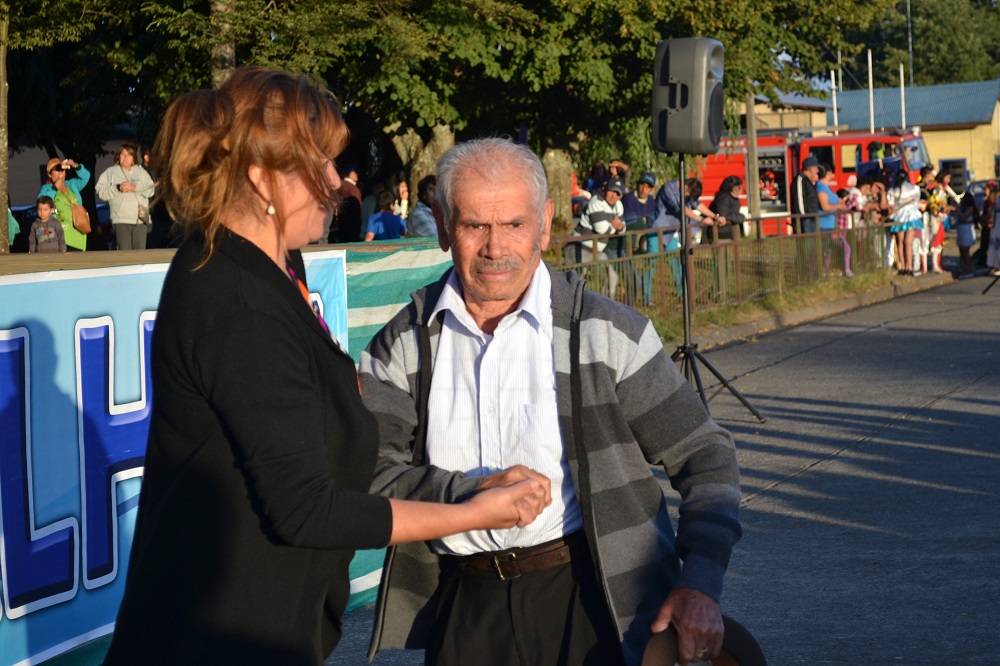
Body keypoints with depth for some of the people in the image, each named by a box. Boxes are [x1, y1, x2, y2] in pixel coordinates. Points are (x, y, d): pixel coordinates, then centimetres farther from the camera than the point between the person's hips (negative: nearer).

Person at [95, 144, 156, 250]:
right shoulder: (110, 172, 11)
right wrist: (118, 188, -11)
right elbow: (101, 192, 2)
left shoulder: (141, 171, 16)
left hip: (140, 218, 2)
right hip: (121, 219, -2)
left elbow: (151, 190, 6)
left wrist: (135, 187, -8)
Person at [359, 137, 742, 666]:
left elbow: (705, 457, 1)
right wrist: (468, 491, -23)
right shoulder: (402, 346, 3)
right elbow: (370, 474, -6)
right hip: (464, 606, 2)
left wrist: (700, 583, -10)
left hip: (589, 600, -2)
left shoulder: (607, 333, -3)